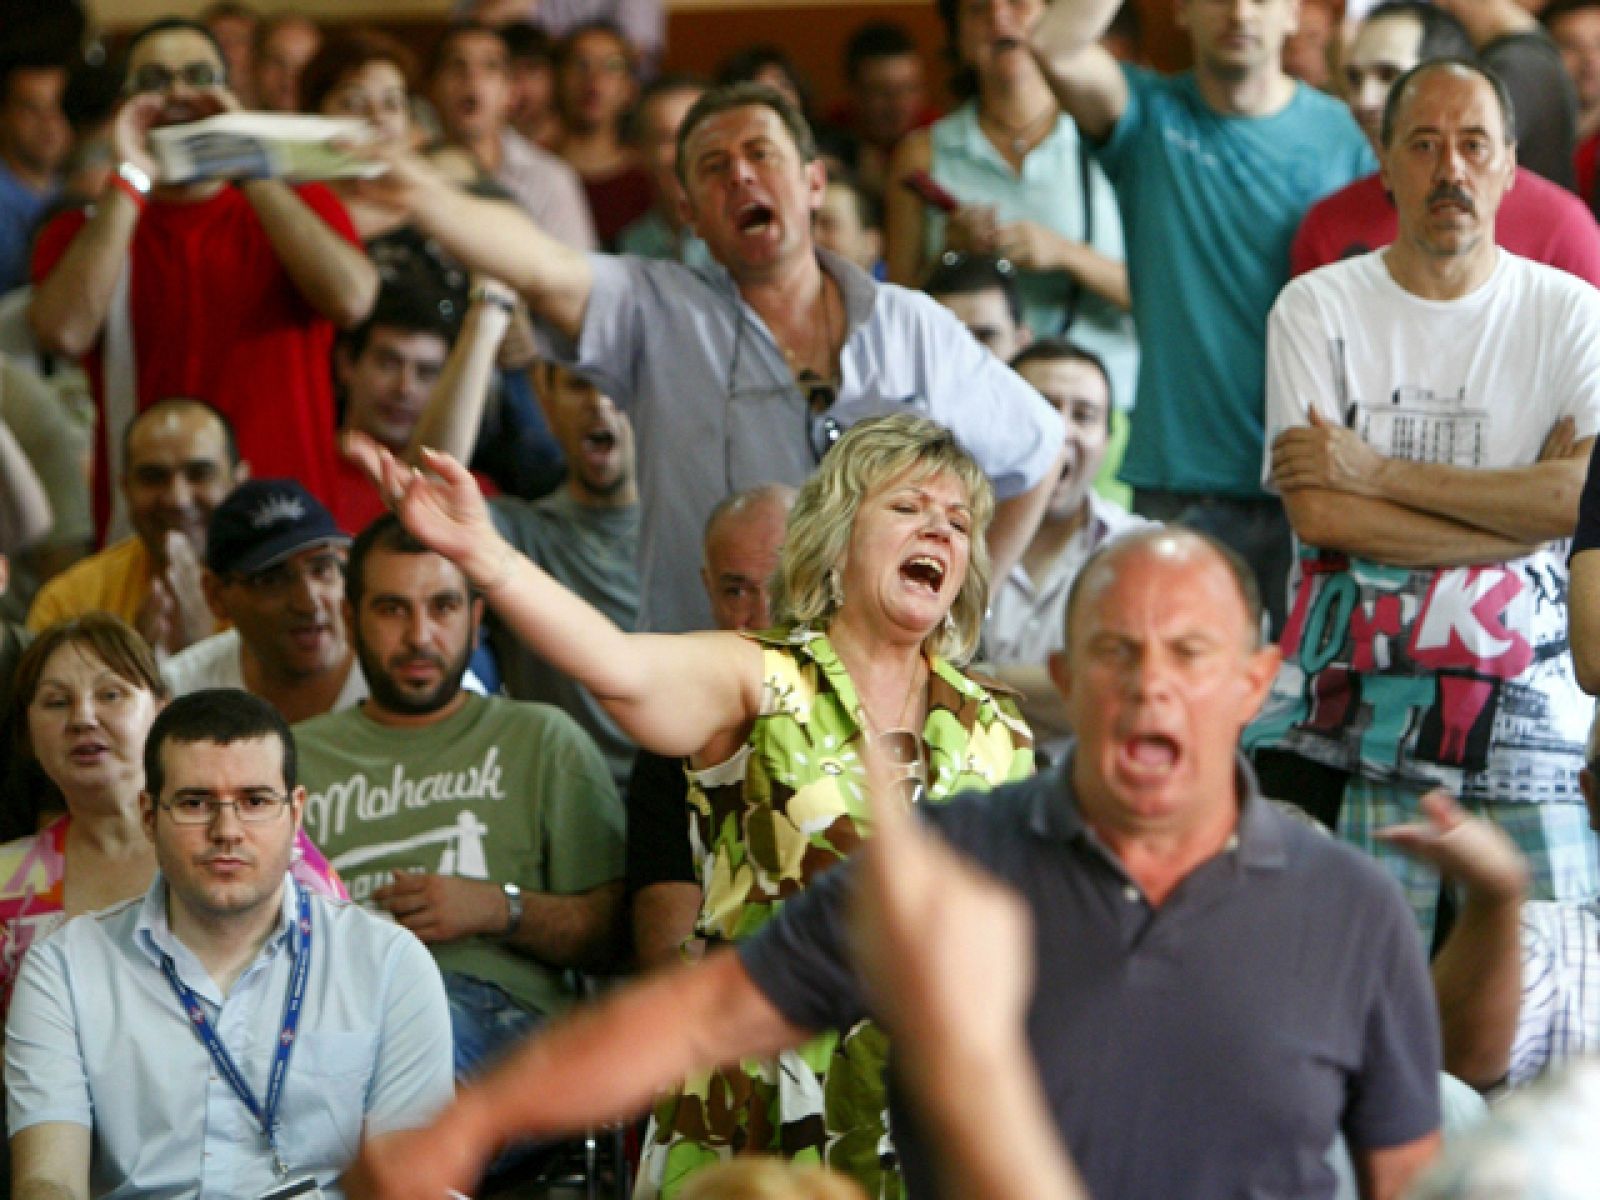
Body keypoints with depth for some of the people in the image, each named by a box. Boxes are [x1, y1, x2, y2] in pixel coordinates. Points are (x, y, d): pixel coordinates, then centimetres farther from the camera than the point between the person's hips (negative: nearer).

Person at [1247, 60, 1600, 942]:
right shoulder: (1319, 307, 5)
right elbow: (1318, 512, -7)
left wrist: (1383, 472, -11)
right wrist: (1522, 513, -8)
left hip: (1527, 711, 1)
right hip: (1352, 699, 0)